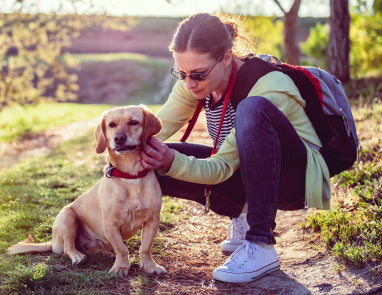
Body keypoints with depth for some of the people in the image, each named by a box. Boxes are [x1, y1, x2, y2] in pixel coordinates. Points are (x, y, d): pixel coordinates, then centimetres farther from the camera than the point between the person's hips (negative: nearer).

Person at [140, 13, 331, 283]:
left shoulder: (271, 87, -29)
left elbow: (223, 167, -29)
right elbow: (155, 128, -9)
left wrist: (173, 162, -43)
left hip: (300, 178, -6)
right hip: (249, 175, 7)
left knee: (252, 109, -38)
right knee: (155, 164, -12)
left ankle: (262, 246, -33)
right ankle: (244, 217, 3)